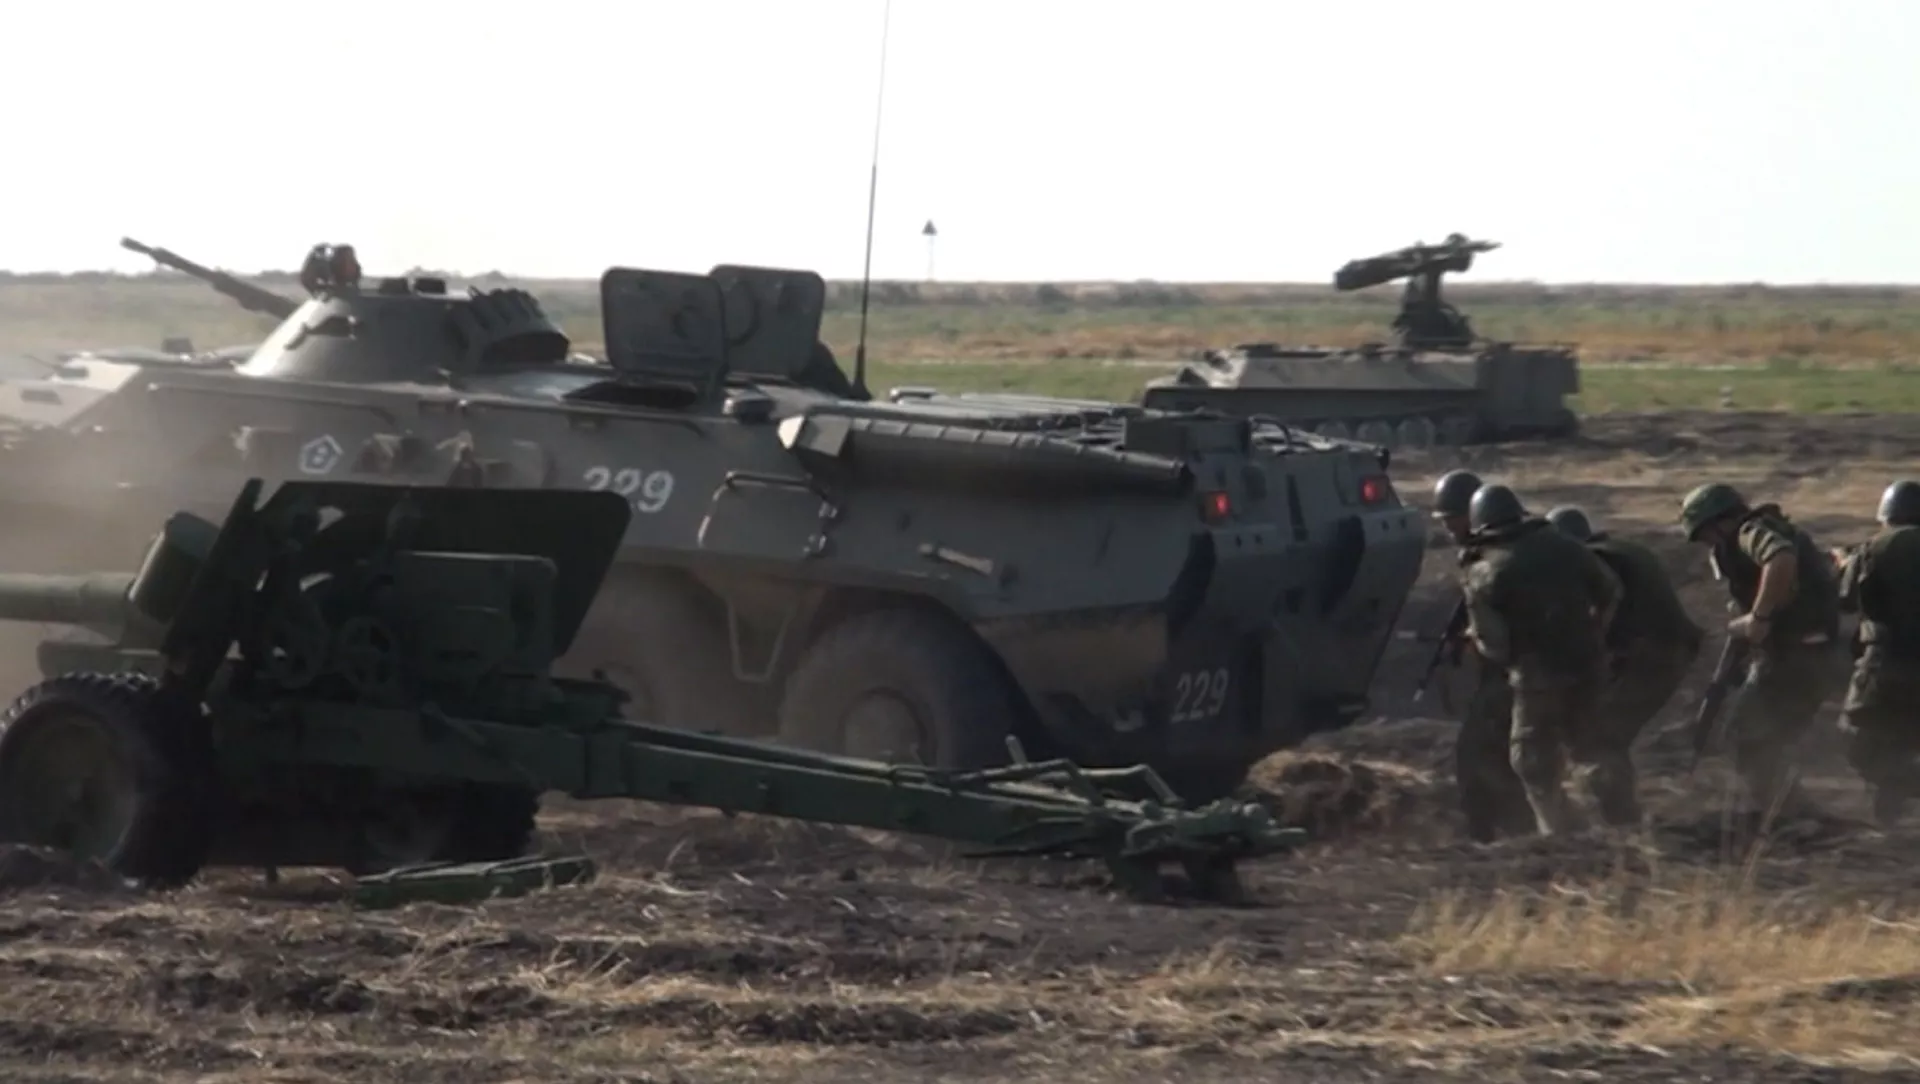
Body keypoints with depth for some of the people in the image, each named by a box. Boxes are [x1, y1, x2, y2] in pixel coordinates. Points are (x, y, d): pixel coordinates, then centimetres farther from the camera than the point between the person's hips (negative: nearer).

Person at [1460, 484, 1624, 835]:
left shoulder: (1487, 572, -10)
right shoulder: (1562, 546, 3)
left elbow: (1492, 641, -14)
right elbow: (1610, 590, 12)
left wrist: (1476, 638, 9)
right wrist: (1594, 633, 25)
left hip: (1539, 673, -5)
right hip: (1586, 661, 5)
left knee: (1536, 760, 10)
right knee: (1590, 745, 20)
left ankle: (1560, 833, 7)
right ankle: (1626, 823, 22)